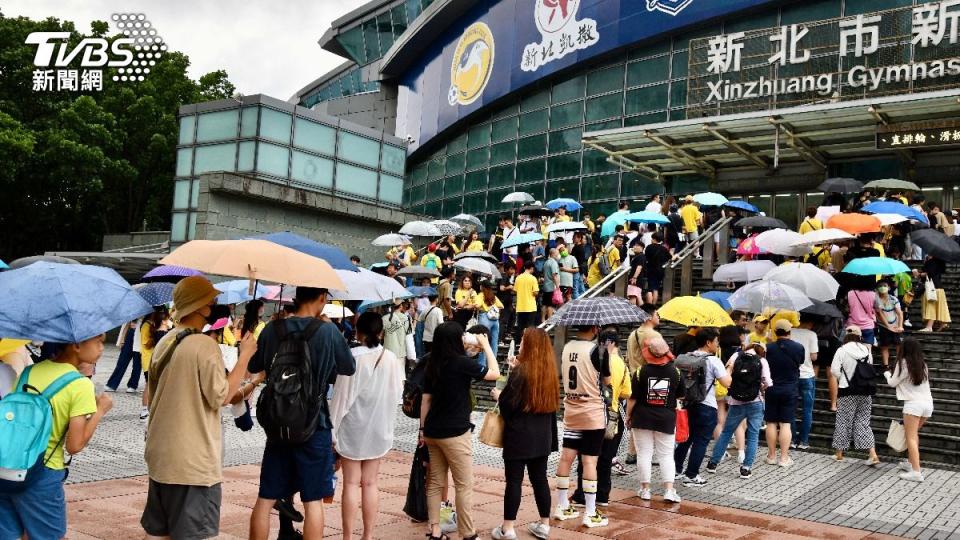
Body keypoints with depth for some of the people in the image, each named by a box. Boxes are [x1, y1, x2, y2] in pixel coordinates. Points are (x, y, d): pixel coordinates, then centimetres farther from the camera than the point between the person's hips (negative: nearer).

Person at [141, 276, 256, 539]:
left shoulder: (164, 342, 9)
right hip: (194, 461, -8)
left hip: (161, 455, 8)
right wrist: (245, 355, -11)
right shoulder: (205, 345, -17)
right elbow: (222, 397, -16)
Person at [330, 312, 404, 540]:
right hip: (378, 427, 3)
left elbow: (341, 396, -11)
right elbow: (397, 393, 1)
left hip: (352, 427, -3)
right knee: (370, 483, 11)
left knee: (351, 484, 4)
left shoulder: (350, 358, -14)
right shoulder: (391, 358, -5)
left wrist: (332, 429, -4)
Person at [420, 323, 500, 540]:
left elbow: (426, 399, 7)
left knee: (435, 483, 13)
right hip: (455, 433, -7)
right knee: (464, 485, 4)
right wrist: (486, 345, 3)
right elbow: (495, 373, -7)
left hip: (433, 431, 7)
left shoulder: (433, 364, 4)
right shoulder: (462, 362, -15)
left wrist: (422, 429, 14)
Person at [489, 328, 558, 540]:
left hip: (519, 436, -6)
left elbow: (507, 405, -17)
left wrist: (498, 396, 7)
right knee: (540, 478, 13)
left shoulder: (520, 372, -15)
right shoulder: (549, 371, 3)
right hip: (542, 436, 6)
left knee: (514, 480, 0)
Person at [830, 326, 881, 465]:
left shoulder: (842, 350, -10)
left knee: (843, 422, 7)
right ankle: (873, 455, 0)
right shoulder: (867, 351, 2)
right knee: (863, 422, 8)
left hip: (847, 392, -4)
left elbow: (834, 370, -11)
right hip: (865, 391, 4)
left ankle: (839, 454, 16)